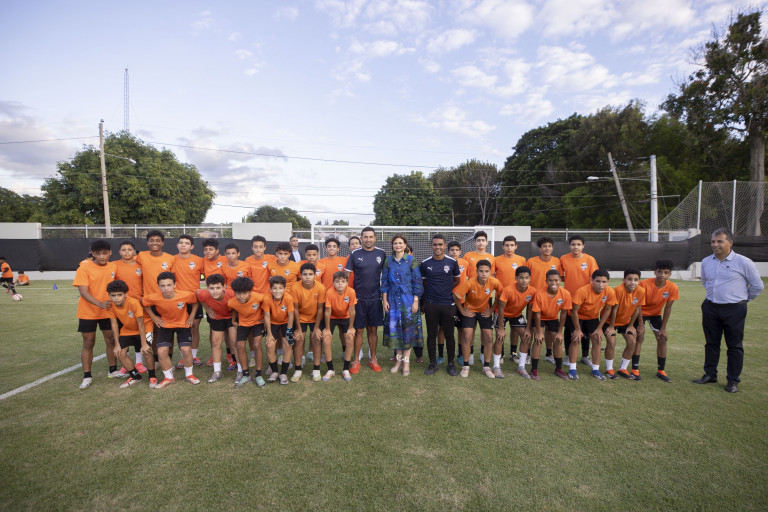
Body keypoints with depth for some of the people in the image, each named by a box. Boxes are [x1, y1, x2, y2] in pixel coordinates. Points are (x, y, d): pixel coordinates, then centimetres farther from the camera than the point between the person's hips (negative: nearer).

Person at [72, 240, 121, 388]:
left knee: (111, 340, 8)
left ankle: (113, 370, 23)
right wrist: (100, 304, -33)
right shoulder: (84, 268, -13)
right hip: (88, 312, -3)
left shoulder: (114, 267, -2)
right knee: (88, 343, 6)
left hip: (108, 311, 3)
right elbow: (83, 292, -20)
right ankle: (87, 376, 17)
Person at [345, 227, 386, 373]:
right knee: (358, 330, 5)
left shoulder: (381, 254, 3)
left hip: (375, 298, 1)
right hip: (358, 298, -1)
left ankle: (373, 359, 23)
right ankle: (356, 361, 18)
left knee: (373, 330, 9)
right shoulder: (355, 254, -1)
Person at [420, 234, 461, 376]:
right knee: (431, 335, 8)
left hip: (448, 304, 0)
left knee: (449, 335, 6)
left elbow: (457, 280, 13)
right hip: (430, 305, 1)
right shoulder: (425, 263, 2)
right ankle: (433, 363, 22)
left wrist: (445, 290, 2)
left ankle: (451, 364, 21)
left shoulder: (452, 262, 0)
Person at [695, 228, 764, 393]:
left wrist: (743, 299, 10)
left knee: (735, 346, 4)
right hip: (710, 308, 4)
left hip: (734, 310, -4)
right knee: (711, 343, 12)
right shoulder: (706, 262, 6)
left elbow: (757, 286, 2)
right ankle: (710, 374, 23)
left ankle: (733, 380, 15)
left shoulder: (743, 262, -8)